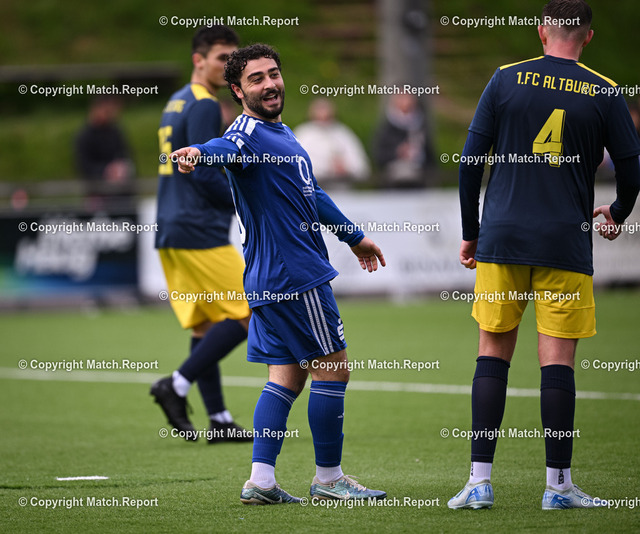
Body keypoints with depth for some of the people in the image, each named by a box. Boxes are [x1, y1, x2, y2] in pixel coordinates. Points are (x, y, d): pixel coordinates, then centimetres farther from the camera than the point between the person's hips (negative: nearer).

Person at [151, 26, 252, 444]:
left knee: (205, 325, 9)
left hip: (172, 234, 10)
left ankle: (219, 420, 7)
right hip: (200, 234, -10)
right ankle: (177, 385, -8)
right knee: (246, 316, -5)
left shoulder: (176, 104, 19)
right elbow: (204, 175, -18)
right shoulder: (203, 106, -11)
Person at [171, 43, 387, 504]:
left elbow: (312, 193, 31)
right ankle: (328, 479, 7)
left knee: (287, 374, 9)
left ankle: (261, 480, 7)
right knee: (332, 368, -1)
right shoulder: (249, 133, -14)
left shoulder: (282, 133, 17)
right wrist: (199, 152, -63)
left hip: (273, 279, 9)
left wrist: (354, 237, 40)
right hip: (295, 275, -9)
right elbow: (227, 148, -39)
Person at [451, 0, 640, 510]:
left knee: (493, 354, 6)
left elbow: (470, 161, 2)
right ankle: (558, 484, 3)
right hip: (566, 245, -1)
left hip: (501, 239, 1)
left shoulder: (506, 80, 3)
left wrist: (470, 233, 12)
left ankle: (480, 480, 1)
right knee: (557, 359, 1)